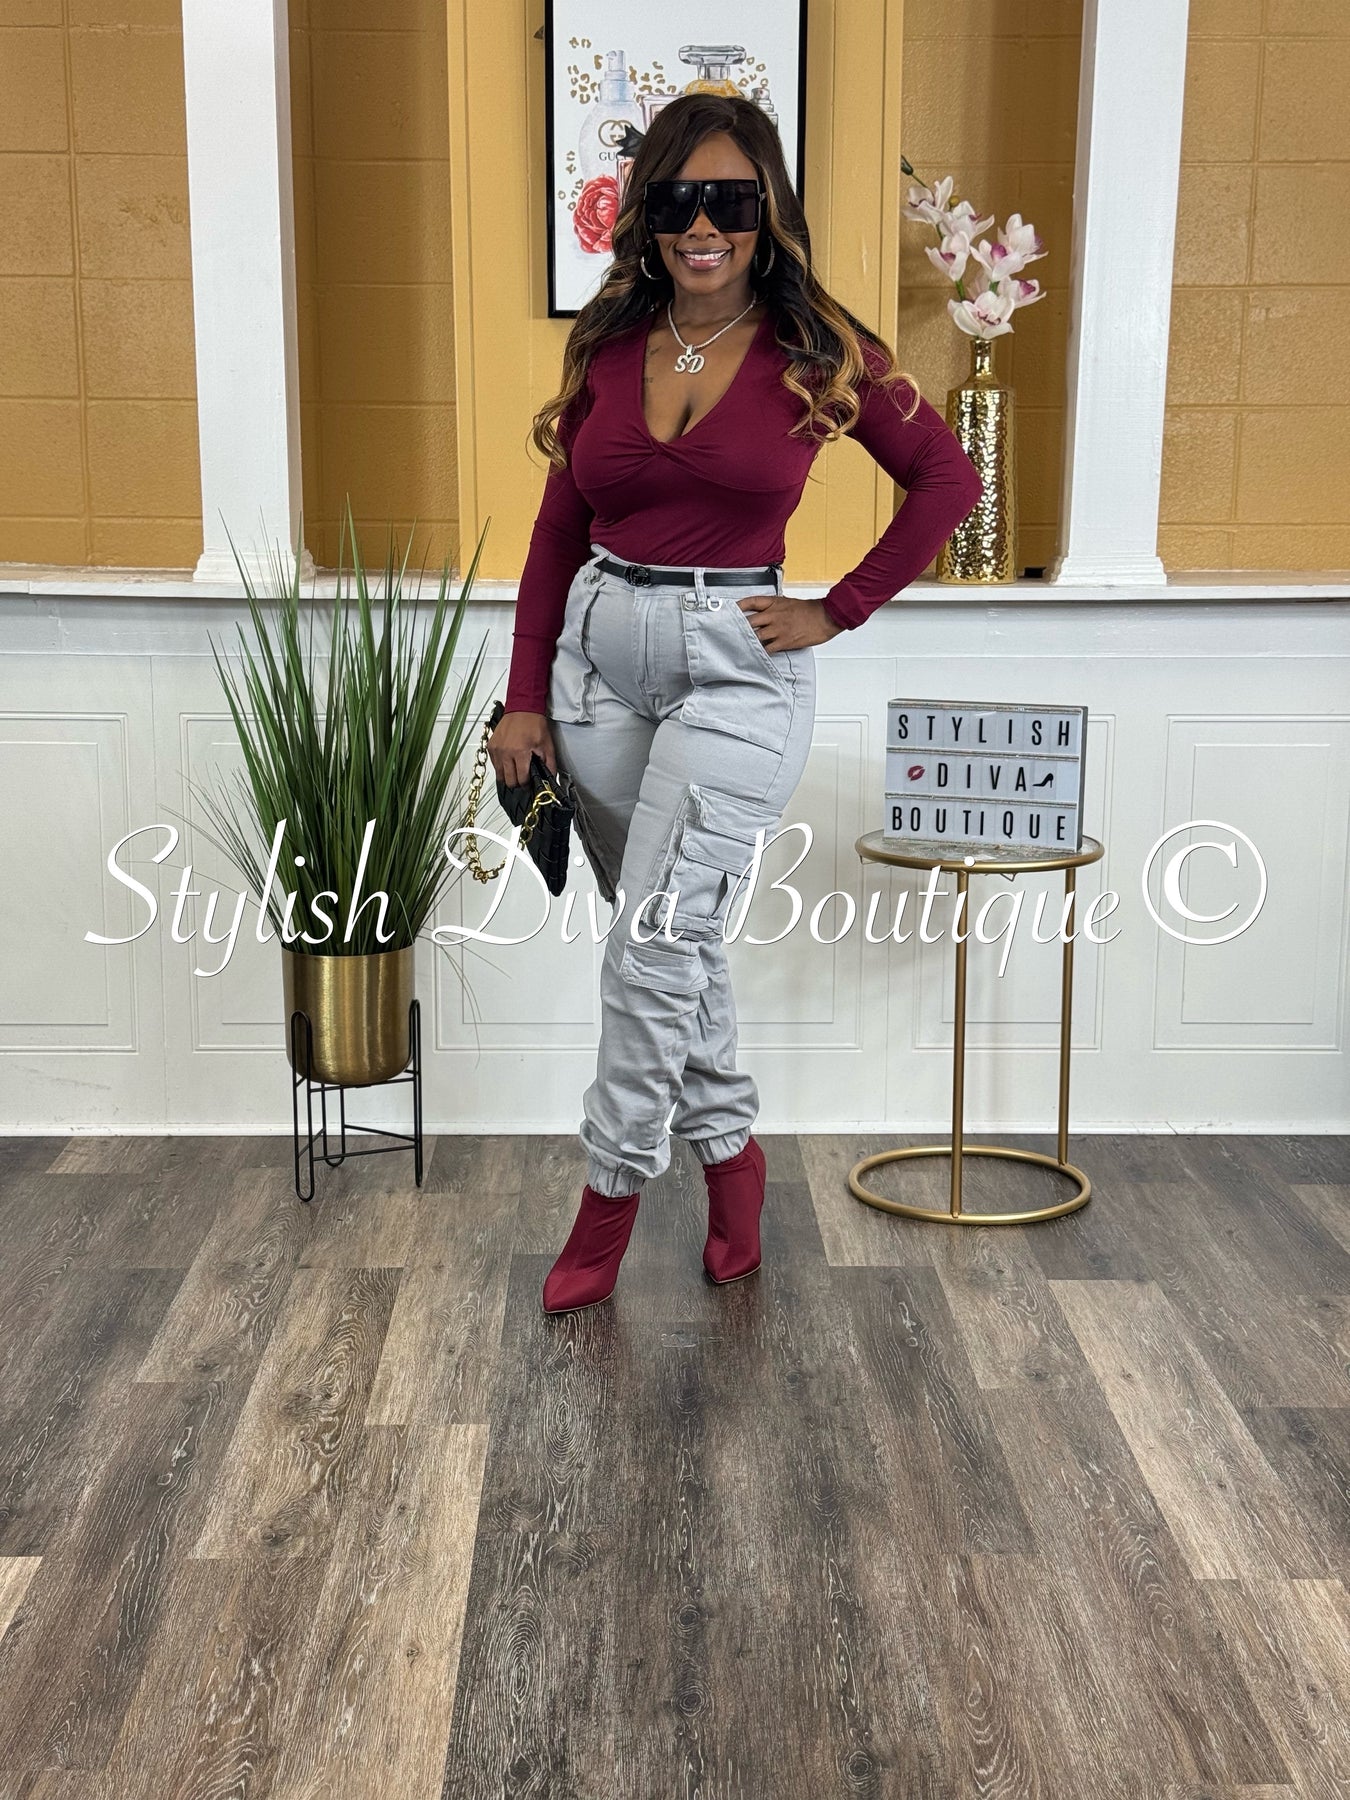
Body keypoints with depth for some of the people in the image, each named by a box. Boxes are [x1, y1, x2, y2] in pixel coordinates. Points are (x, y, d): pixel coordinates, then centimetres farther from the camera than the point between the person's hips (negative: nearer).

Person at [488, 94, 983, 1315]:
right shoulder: (607, 345, 5)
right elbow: (557, 537, 8)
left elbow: (948, 479, -1)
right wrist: (526, 700, 4)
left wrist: (837, 612, -6)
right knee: (679, 938, 12)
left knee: (658, 942, -8)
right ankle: (732, 1156, 30)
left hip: (737, 671, -4)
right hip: (602, 658, 4)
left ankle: (612, 1195, 10)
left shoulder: (814, 349, -5)